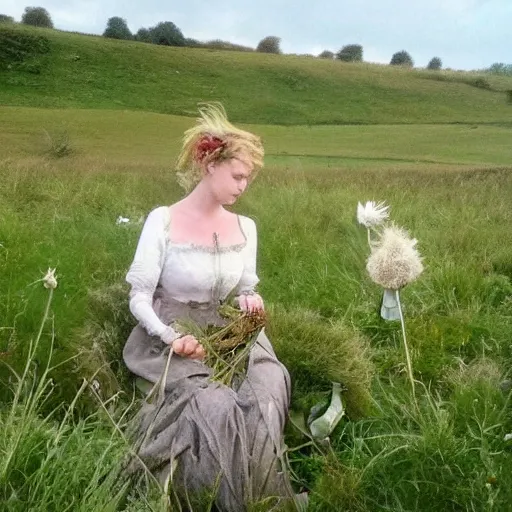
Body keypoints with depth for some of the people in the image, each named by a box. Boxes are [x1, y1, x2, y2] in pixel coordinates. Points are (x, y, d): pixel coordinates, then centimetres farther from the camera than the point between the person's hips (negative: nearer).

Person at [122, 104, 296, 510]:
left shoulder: (245, 227, 4)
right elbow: (139, 298, -8)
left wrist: (250, 302, -11)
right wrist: (172, 337, -24)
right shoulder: (162, 221, -10)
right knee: (216, 406, -30)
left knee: (268, 394, -24)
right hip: (171, 339, -4)